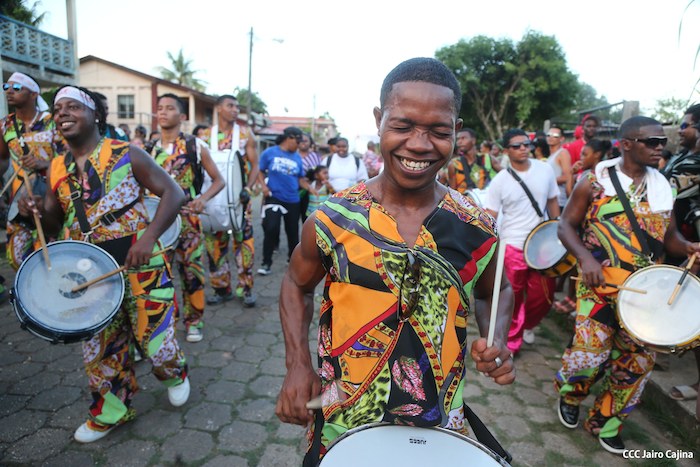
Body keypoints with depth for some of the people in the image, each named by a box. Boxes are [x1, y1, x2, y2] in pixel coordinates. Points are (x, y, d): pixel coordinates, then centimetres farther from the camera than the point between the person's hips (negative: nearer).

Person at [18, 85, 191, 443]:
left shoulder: (126, 155, -8)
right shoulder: (58, 168, 9)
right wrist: (37, 210, -6)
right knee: (98, 345, 14)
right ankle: (111, 410, 36)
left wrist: (149, 236, -26)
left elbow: (173, 193, -13)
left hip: (139, 265, -5)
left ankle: (175, 374, 37)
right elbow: (55, 224, 18)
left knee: (153, 337, 1)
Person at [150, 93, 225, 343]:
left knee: (192, 270, 4)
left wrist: (203, 198, -18)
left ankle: (194, 321, 21)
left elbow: (219, 180, -2)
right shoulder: (149, 149, 8)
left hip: (188, 219, -3)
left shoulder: (196, 146, -3)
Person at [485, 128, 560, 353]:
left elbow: (552, 202, 11)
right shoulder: (499, 181, -8)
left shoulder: (545, 170, 1)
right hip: (513, 246, -3)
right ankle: (512, 341, 23)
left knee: (544, 296, 9)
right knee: (512, 298, 5)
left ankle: (528, 325, 39)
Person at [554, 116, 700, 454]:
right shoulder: (594, 182, -6)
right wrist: (585, 257, -21)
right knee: (589, 354, -9)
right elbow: (566, 225, -4)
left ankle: (604, 423, 31)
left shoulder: (664, 188, 9)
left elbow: (669, 235, 17)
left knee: (638, 360, 10)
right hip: (600, 285, -5)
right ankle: (568, 395, 27)